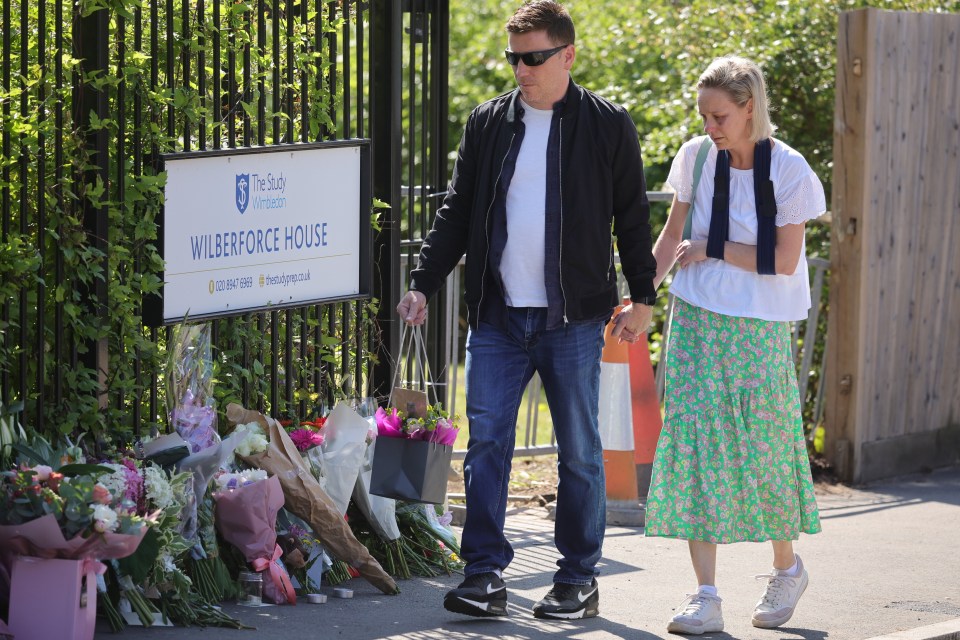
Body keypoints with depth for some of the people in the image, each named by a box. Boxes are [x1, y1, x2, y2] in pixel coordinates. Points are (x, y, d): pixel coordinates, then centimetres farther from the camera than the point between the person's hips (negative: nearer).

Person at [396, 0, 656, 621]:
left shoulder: (608, 125, 2)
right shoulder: (488, 123, 8)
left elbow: (632, 218, 6)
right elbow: (456, 214, 12)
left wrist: (643, 298, 1)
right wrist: (424, 285, 4)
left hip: (573, 318, -2)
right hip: (497, 315, 2)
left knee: (579, 450, 4)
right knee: (486, 441, -4)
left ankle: (580, 579, 13)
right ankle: (485, 573, 0)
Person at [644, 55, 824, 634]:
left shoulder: (789, 170, -9)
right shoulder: (698, 157, 1)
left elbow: (783, 261, -11)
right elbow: (672, 236, 11)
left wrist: (710, 248, -12)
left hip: (759, 330, -3)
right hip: (697, 324, 3)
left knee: (765, 449, 4)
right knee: (693, 444, -6)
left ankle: (787, 566, 30)